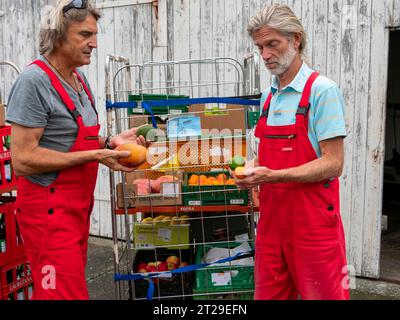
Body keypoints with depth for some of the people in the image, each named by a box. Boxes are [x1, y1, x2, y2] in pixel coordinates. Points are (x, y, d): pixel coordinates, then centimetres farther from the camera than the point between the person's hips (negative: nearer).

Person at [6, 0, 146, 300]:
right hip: (49, 209, -8)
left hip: (78, 205, 8)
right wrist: (95, 155, -20)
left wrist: (109, 142, 3)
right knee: (68, 293, -5)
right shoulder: (35, 81, -16)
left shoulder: (78, 78, 9)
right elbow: (23, 159, -20)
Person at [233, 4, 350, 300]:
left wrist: (273, 176, -24)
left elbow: (333, 164, -16)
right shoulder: (268, 97, 12)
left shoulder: (322, 90, -10)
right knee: (268, 294, 15)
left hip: (312, 221, -6)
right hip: (271, 217, 7)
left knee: (321, 294, 5)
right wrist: (252, 167, -1)